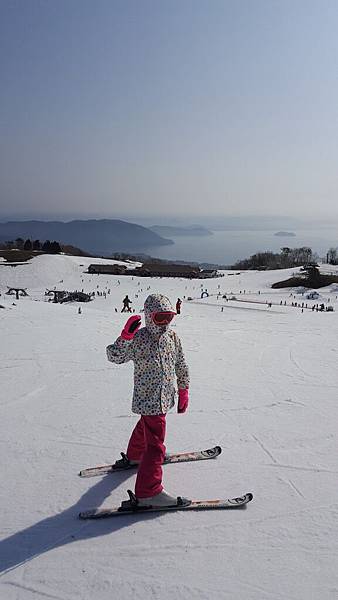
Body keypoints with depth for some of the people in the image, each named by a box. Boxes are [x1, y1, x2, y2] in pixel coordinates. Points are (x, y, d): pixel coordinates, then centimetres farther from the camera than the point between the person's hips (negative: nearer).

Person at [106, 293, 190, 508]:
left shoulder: (172, 337, 0)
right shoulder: (138, 339, -19)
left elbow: (181, 366, 10)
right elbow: (115, 357, -22)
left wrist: (184, 390, 15)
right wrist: (125, 337, -38)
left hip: (165, 398, 8)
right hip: (149, 399, -8)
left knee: (146, 426, 31)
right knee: (155, 444, -9)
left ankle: (134, 456, 57)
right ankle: (148, 492, -1)